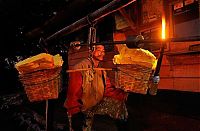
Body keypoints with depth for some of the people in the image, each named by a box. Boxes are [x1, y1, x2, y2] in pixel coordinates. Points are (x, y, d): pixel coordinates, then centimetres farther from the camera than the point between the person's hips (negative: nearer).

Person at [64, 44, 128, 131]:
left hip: (97, 108, 7)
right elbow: (73, 93, -15)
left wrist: (125, 95, -12)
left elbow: (109, 90, 3)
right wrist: (75, 114, -23)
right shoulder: (80, 68, -9)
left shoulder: (102, 72, 15)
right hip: (82, 111, -7)